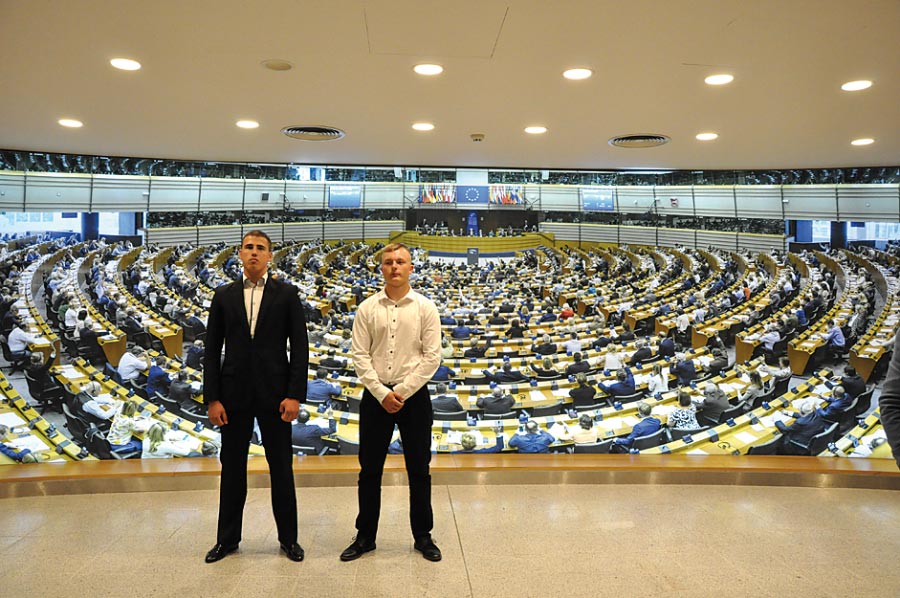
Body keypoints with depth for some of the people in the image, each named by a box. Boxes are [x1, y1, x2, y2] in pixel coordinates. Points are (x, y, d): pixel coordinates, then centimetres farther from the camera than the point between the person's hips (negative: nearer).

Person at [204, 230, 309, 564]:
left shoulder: (286, 294, 0)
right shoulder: (223, 295, 6)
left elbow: (300, 347, -3)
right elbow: (212, 349, 5)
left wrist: (295, 395, -11)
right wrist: (211, 398, -3)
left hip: (274, 392, -2)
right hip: (234, 393, 2)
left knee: (281, 467, 7)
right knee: (232, 465, 12)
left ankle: (288, 537, 21)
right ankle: (227, 538, 28)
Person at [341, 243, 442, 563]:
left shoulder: (425, 307, -2)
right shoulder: (367, 308, 1)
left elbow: (432, 357, -5)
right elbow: (360, 356, -1)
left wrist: (402, 392, -10)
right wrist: (382, 393, -10)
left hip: (414, 394, -1)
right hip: (376, 395, 1)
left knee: (419, 470, 9)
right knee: (369, 469, 10)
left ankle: (423, 536, 24)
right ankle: (365, 536, 25)